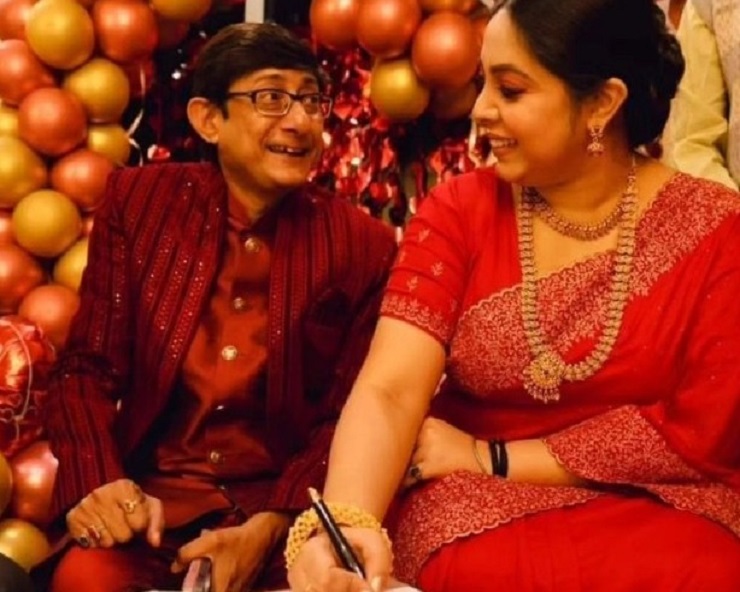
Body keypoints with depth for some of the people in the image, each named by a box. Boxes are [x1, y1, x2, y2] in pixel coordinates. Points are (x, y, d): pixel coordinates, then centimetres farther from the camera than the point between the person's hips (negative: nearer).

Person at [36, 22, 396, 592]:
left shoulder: (363, 244, 1)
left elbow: (349, 416, -1)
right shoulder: (138, 201, 4)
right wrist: (96, 481, -17)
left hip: (291, 511, 0)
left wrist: (266, 530, -16)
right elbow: (86, 368, 3)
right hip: (155, 497, 1)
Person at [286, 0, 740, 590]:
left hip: (657, 505, 0)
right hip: (472, 504, 0)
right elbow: (389, 390, -14)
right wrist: (341, 520, -36)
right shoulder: (459, 210, -2)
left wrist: (492, 459, -11)